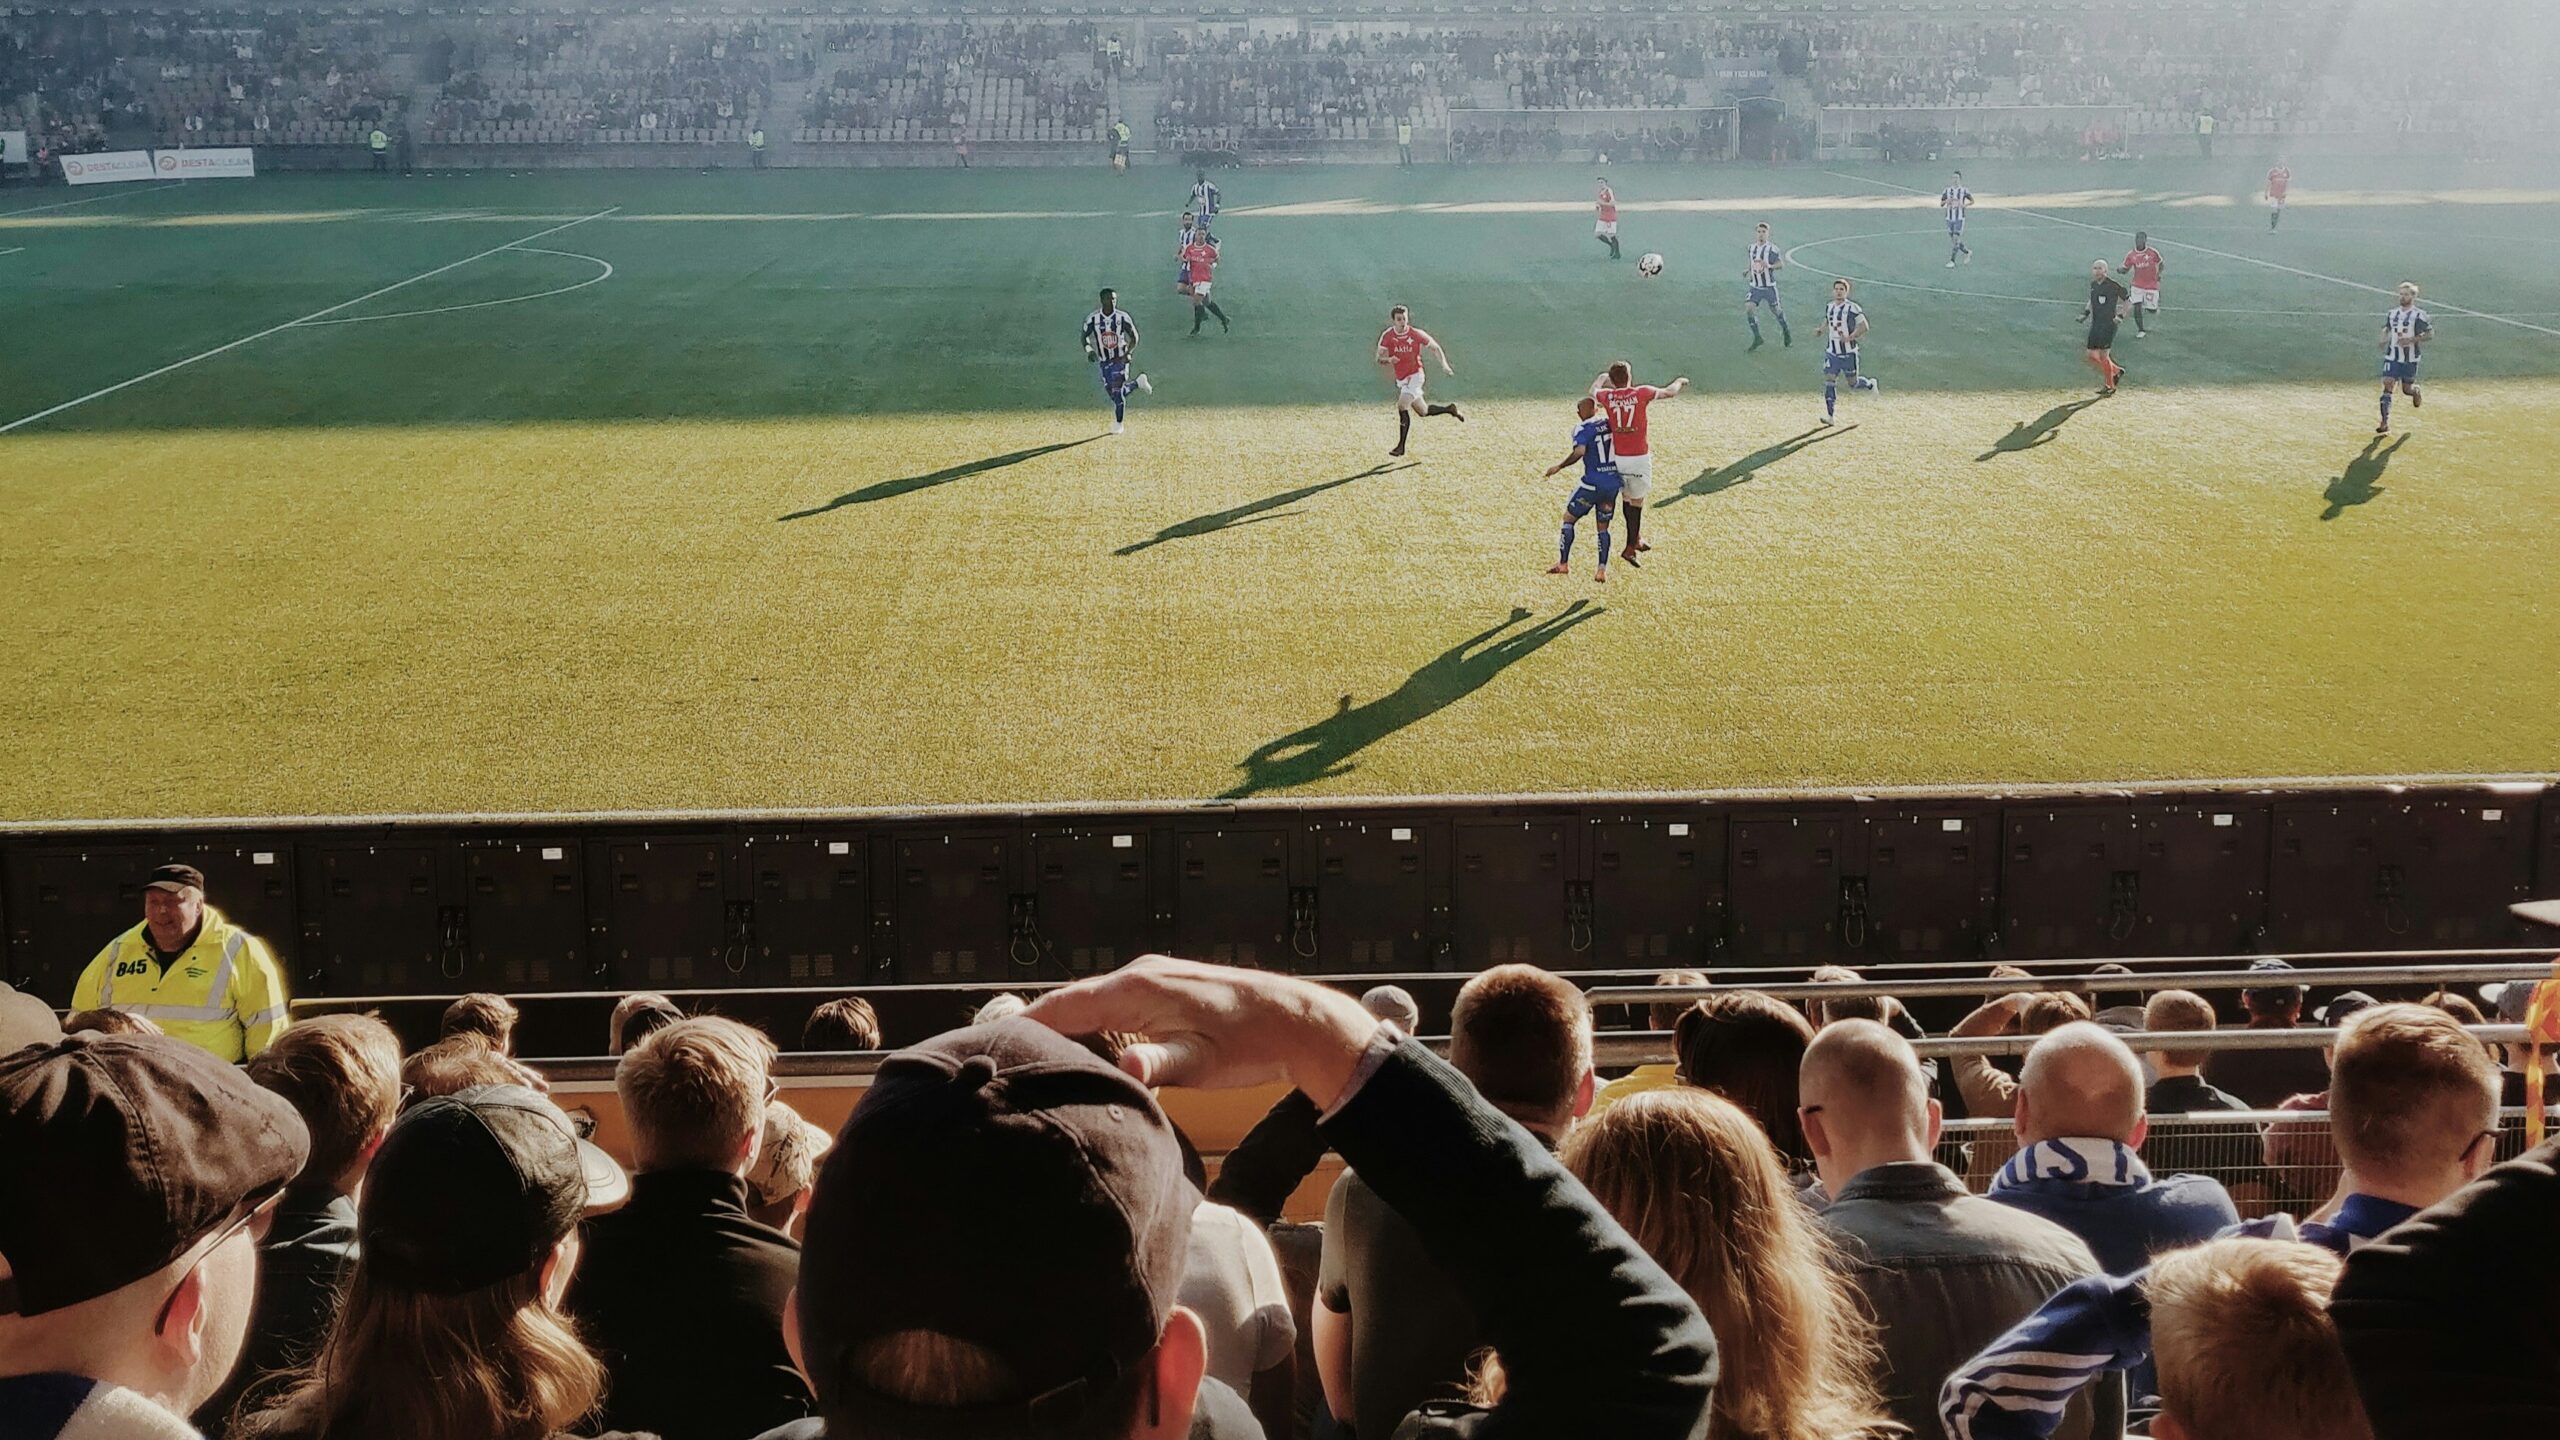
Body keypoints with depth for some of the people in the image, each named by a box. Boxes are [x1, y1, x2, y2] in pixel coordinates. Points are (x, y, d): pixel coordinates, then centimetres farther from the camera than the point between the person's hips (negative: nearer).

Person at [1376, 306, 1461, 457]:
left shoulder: (1416, 334, -12)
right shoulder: (1387, 336, -6)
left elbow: (1435, 348, 1)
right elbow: (1379, 358, -5)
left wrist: (1444, 364, -12)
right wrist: (1388, 360, -28)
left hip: (1415, 376, -5)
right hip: (1401, 379, 5)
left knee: (1402, 406, -22)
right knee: (1422, 411, 14)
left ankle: (1401, 446, -18)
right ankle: (1449, 409, 41)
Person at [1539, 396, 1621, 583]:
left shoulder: (1583, 429, -11)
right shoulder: (1610, 422, 5)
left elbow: (1579, 451, -27)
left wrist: (1558, 466, -18)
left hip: (1593, 483, -5)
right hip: (1614, 482, 5)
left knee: (1569, 518, 13)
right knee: (1603, 527, 14)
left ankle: (1563, 563, 13)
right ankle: (1602, 570, 4)